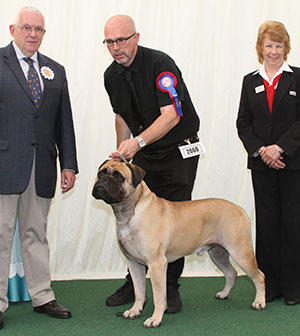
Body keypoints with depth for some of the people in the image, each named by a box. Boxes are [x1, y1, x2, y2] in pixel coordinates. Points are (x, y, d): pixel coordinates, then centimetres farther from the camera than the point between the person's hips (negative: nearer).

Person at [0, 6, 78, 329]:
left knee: (36, 233, 12)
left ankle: (42, 296, 20)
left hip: (42, 167, 4)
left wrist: (68, 164, 8)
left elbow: (64, 122, 14)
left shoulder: (55, 71, 15)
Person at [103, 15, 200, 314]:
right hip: (143, 154, 6)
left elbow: (171, 115, -30)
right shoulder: (112, 76, 1)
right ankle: (134, 283, 16)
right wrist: (122, 153, 6)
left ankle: (170, 287, 10)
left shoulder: (160, 64, -21)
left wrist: (138, 141, -41)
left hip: (179, 151, -6)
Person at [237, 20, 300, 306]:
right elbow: (243, 123, 7)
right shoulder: (250, 81, 11)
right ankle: (269, 285, 14)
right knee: (266, 222, 5)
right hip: (261, 164, 3)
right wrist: (260, 150, -7)